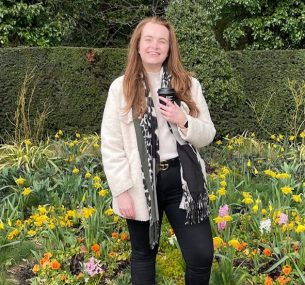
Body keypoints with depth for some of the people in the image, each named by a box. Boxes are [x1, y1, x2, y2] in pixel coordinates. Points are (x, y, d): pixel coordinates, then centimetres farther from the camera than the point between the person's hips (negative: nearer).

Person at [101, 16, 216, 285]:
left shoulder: (189, 85, 4)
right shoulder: (121, 88, -2)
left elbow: (208, 135, 7)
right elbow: (111, 146, -3)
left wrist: (183, 121, -13)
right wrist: (121, 191, -8)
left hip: (183, 179, 1)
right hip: (141, 184, -1)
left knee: (202, 255, -1)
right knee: (144, 253, 15)